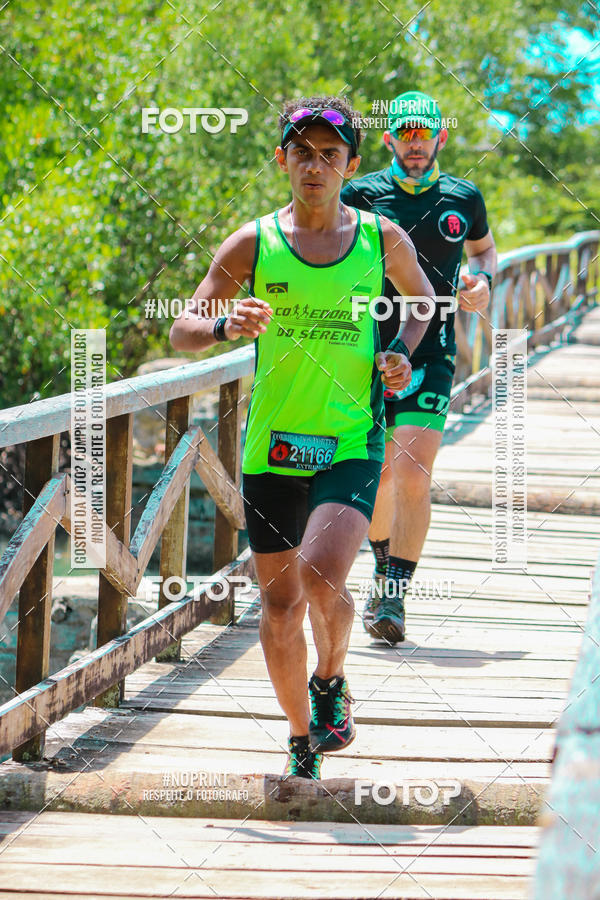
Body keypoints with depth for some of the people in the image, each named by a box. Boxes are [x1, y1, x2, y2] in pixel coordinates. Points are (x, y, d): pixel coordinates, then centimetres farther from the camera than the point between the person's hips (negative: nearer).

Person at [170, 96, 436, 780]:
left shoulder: (383, 238, 2)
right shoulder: (252, 244, 0)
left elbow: (422, 298, 23)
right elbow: (180, 331, 2)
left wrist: (401, 354, 3)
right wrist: (226, 326, -20)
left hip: (352, 442, -1)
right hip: (273, 443, 1)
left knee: (322, 575, -24)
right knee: (280, 603, 7)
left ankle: (330, 680, 7)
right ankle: (302, 738, 28)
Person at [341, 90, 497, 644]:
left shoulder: (464, 198, 5)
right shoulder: (361, 195, 1)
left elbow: (484, 249, 25)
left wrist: (483, 280, 3)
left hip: (431, 355, 0)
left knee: (412, 474, -15)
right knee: (374, 476, 7)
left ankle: (394, 597, -8)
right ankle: (385, 563, 36)